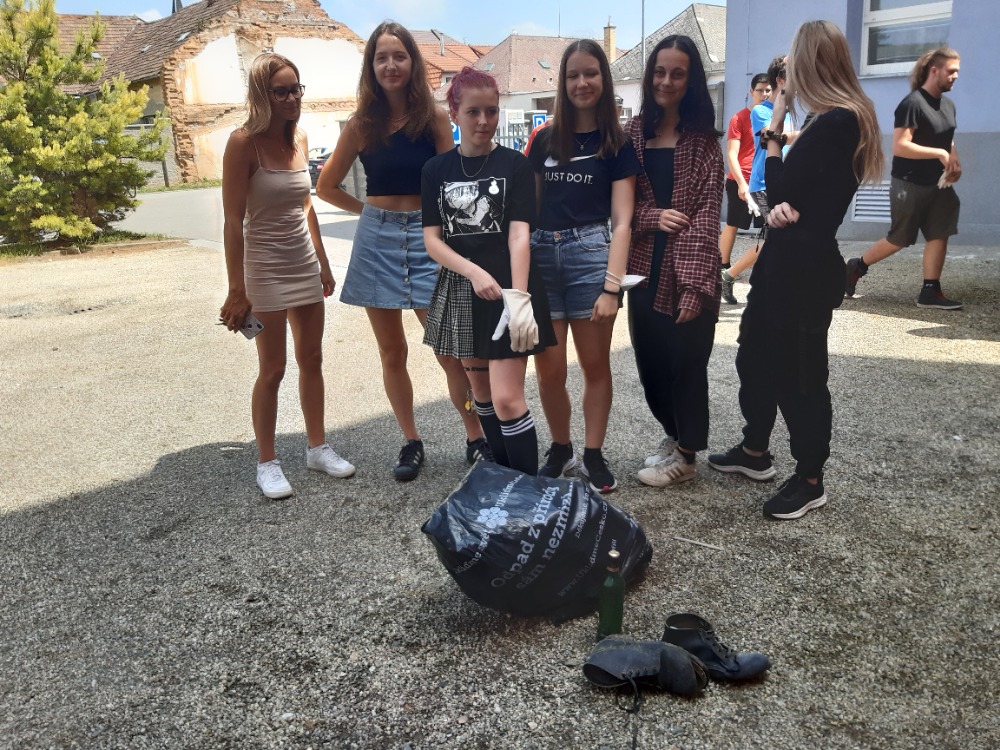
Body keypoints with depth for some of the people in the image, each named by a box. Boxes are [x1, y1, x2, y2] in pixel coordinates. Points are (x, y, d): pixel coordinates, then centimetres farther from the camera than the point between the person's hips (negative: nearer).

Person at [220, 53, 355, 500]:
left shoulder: (298, 136, 6)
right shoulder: (244, 142, -13)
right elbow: (233, 221, -15)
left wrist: (323, 263, 15)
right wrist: (237, 290, -17)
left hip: (306, 264, 6)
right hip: (265, 267, -6)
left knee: (311, 359, 12)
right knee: (272, 369, 0)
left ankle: (317, 447, 25)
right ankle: (267, 463, 14)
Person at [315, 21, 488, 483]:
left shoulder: (434, 119, 0)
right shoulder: (361, 125, 4)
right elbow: (326, 187, 12)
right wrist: (368, 209, 7)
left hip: (426, 237, -2)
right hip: (377, 240, 2)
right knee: (392, 353, 8)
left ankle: (476, 438, 11)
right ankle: (411, 442, 22)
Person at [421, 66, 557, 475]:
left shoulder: (515, 164, -4)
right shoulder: (436, 170, 4)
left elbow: (519, 235, -14)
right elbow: (432, 239, -2)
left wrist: (518, 296, -27)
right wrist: (474, 272, -19)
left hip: (507, 286, -4)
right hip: (461, 290, 4)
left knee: (507, 399, -11)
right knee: (480, 390, 14)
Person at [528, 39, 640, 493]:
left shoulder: (617, 145, 3)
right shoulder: (545, 140, 12)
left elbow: (622, 221, -2)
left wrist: (611, 287, -12)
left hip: (590, 253, -2)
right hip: (542, 255, 3)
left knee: (595, 365, 6)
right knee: (549, 370, 2)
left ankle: (593, 455, 19)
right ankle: (560, 448, 22)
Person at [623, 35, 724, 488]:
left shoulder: (702, 140, -3)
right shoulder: (632, 134, 6)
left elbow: (706, 215, -9)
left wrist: (694, 284, -18)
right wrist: (654, 217, -15)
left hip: (687, 273, -4)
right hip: (644, 269, 4)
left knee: (686, 361, 3)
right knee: (650, 361, 11)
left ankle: (685, 454, 21)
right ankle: (674, 434, 35)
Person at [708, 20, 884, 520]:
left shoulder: (834, 123, -18)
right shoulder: (840, 119, 14)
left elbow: (781, 191, -15)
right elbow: (798, 190, 10)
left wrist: (774, 127, -6)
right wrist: (781, 207, -13)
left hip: (805, 265, -10)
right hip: (785, 258, 10)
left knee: (799, 374, 1)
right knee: (754, 356, 19)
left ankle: (810, 481, 16)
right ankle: (755, 451, 36)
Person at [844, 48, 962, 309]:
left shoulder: (948, 105, 12)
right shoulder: (912, 104, -15)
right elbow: (899, 147, -22)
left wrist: (954, 161, 2)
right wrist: (940, 154, -22)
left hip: (938, 185, 8)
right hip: (910, 185, -8)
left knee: (939, 236, 0)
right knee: (899, 239, 2)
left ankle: (930, 292, 4)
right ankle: (857, 266, 22)